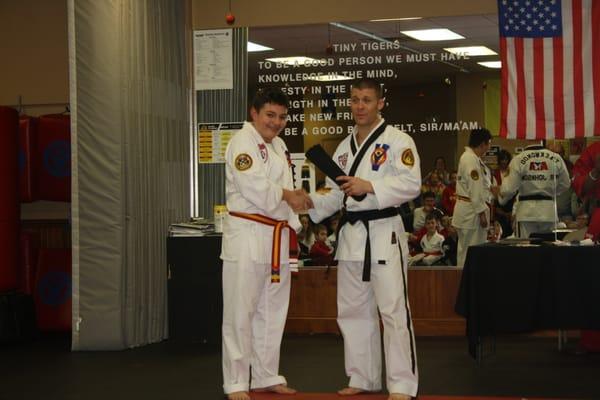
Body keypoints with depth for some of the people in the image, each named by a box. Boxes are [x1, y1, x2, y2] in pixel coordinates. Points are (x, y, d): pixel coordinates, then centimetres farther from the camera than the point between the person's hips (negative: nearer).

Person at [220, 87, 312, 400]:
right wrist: (287, 196, -12)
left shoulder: (278, 145, 18)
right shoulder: (243, 142, -10)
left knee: (272, 312, 15)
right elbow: (253, 185, -22)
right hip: (247, 234, -9)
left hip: (276, 236, 9)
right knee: (241, 313, -5)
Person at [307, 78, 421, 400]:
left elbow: (411, 184, -17)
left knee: (393, 310, -8)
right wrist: (311, 203, 2)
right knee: (353, 310, 13)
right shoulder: (345, 147, 16)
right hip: (351, 233, 7)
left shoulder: (397, 141, -6)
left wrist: (369, 186, -25)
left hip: (384, 232, -7)